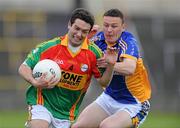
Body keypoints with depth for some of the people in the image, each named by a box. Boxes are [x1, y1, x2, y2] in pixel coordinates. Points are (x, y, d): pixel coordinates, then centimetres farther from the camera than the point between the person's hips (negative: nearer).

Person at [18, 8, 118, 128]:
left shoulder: (93, 53, -5)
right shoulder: (49, 46, -10)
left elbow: (103, 81, 2)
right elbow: (24, 67, -3)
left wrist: (111, 65, -17)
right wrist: (35, 82, -22)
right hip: (42, 103, -3)